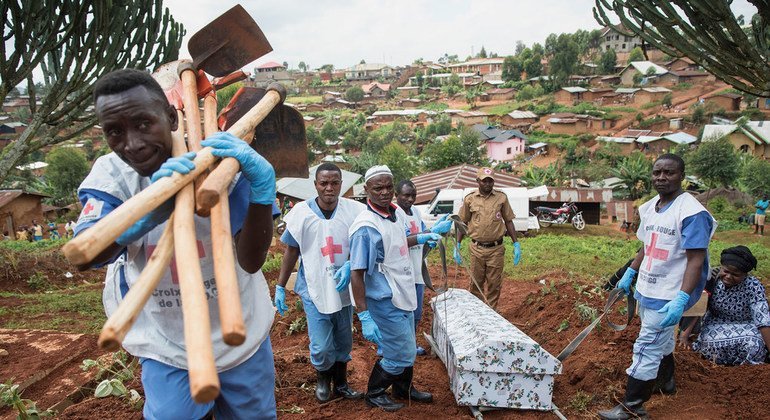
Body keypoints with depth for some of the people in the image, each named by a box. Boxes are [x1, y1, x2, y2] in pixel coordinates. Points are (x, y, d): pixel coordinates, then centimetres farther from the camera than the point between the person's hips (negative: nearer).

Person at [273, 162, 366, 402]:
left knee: (343, 343, 16)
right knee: (321, 347, -1)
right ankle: (322, 380, 31)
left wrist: (351, 266, -21)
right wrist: (280, 287, 4)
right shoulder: (302, 212, -9)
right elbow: (291, 252, 1)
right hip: (314, 290, -2)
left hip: (344, 289, 2)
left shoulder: (353, 211, -10)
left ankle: (340, 384, 40)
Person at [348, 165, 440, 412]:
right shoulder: (366, 227, -24)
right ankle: (374, 394, 27)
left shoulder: (397, 213, 0)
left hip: (404, 296, 8)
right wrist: (364, 317, -25)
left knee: (406, 349, 23)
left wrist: (420, 239, 12)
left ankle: (404, 389, 45)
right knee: (400, 355, 4)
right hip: (385, 302, -8)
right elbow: (356, 273, -23)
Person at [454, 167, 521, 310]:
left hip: (496, 249, 0)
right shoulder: (470, 199, 1)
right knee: (476, 283, 10)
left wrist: (516, 244, 2)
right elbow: (463, 223, 7)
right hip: (477, 249, 0)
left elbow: (508, 221, 6)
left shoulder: (501, 197, 1)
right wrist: (457, 246, 2)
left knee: (494, 285, 7)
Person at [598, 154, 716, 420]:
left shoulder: (691, 212, -19)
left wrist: (681, 300, -28)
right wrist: (630, 273, 20)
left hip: (668, 296, -8)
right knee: (661, 340, 26)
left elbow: (696, 259, -22)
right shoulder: (650, 208, 6)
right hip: (646, 290, 8)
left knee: (646, 349, -3)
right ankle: (665, 381, 48)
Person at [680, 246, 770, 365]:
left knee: (754, 346, -32)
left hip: (744, 326, -1)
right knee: (712, 344, -31)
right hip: (716, 324, 1)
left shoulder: (754, 287, -21)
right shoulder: (712, 276, -16)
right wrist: (685, 333, -22)